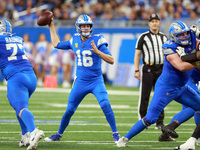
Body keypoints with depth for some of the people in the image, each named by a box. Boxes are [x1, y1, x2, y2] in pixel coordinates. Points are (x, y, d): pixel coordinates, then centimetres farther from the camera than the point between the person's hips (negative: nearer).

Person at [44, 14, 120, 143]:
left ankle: (115, 134, -13)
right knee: (70, 110, 9)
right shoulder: (74, 41, 4)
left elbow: (111, 60, -15)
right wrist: (51, 27, 24)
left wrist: (97, 51, -28)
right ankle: (59, 134, 28)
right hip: (80, 82, 4)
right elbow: (57, 44, 22)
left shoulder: (97, 41, -10)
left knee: (105, 105, -24)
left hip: (96, 82, -4)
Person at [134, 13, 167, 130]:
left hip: (161, 69, 4)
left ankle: (160, 122, 9)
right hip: (148, 69, -4)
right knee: (144, 96, -3)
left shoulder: (164, 38, 13)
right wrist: (136, 70, -7)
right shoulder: (144, 37, 1)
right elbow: (137, 54, 0)